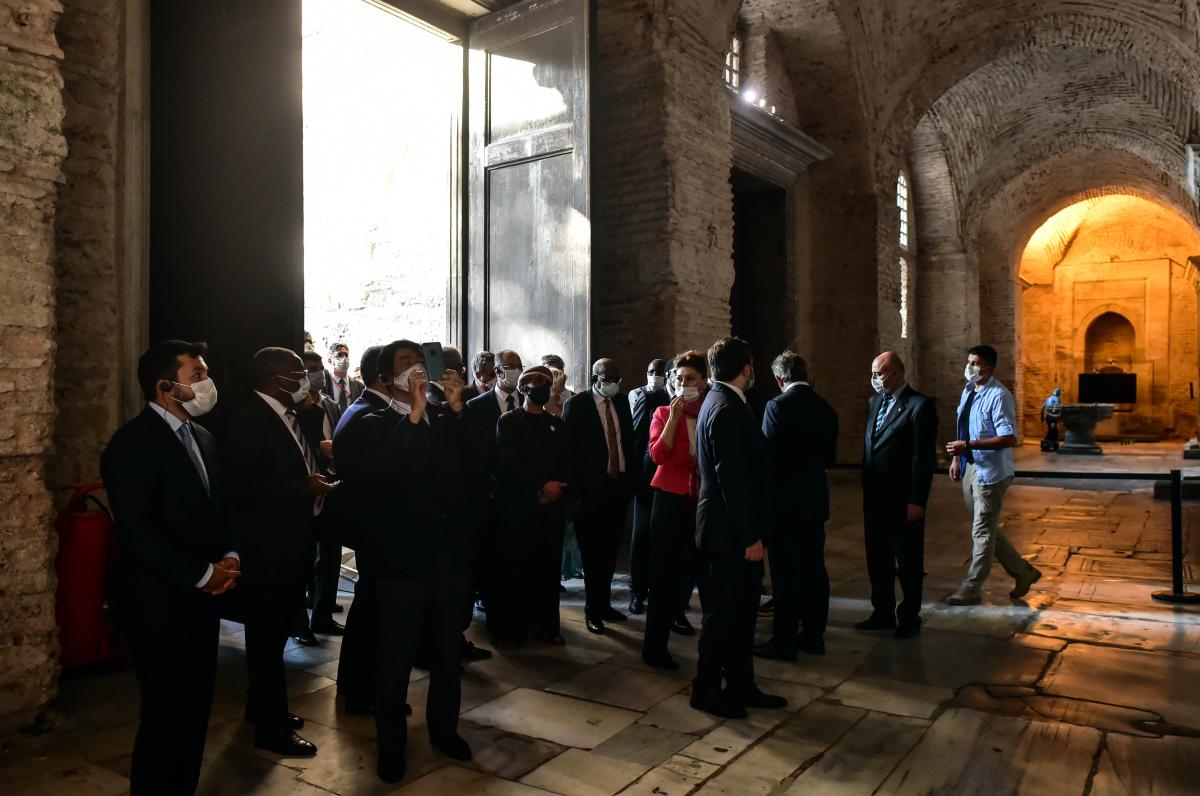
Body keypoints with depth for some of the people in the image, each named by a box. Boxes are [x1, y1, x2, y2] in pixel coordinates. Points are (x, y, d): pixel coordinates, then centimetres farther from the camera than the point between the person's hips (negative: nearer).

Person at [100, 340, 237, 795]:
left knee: (195, 708, 14)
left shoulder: (202, 437, 11)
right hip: (158, 602, -7)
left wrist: (228, 557, 0)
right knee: (166, 713, 3)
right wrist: (203, 574, -15)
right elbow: (138, 530, -19)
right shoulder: (133, 443, -14)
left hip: (201, 597, 7)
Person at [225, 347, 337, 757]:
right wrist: (305, 487, -23)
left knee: (277, 628, 20)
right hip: (267, 545, -9)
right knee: (267, 632, 3)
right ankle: (271, 725, 14)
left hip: (292, 541, 9)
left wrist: (319, 483, 1)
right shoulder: (249, 421, -15)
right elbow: (243, 486, -24)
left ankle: (263, 705, 36)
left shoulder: (289, 417, 12)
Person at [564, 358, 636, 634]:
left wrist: (631, 479, 6)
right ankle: (593, 610, 16)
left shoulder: (622, 402, 9)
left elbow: (628, 442, 13)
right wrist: (576, 492, -14)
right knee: (593, 551, 3)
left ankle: (604, 603, 28)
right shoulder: (577, 404, -8)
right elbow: (570, 449, -10)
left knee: (610, 549, 15)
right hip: (591, 488, -5)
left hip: (619, 485, 5)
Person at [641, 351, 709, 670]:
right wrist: (674, 417, -15)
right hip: (671, 498, -1)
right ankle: (655, 645, 14)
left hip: (704, 500, 1)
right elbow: (657, 455, -13)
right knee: (664, 572, 5)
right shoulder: (663, 413, 2)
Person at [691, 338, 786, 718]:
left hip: (733, 529, 10)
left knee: (742, 609, 17)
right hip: (731, 530, -10)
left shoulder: (719, 401, 12)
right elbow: (732, 480, -24)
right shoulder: (729, 410, -20)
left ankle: (741, 686, 28)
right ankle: (705, 690, 17)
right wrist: (750, 536, -21)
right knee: (724, 612, 3)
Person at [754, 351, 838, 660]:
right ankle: (813, 635, 22)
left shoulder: (777, 406, -15)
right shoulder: (825, 408, 5)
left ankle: (784, 641, 6)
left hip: (785, 501, -6)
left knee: (786, 573, 0)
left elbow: (769, 456, -14)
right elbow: (829, 455, 11)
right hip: (815, 499, 6)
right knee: (814, 568, 12)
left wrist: (766, 496, 2)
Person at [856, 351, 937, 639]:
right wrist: (866, 488, 11)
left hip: (903, 500, -7)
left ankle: (909, 617, 23)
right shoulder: (874, 403, 10)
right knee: (878, 559, 16)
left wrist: (916, 501, -17)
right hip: (875, 497, 7)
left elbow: (923, 458, -15)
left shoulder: (919, 406, -13)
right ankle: (883, 613, 30)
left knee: (908, 562, 8)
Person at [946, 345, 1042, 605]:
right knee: (985, 529, 18)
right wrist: (957, 457, 9)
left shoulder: (998, 396, -18)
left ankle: (971, 589, 11)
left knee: (983, 532, 1)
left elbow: (1009, 439, -24)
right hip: (970, 468, 9)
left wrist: (968, 445, -27)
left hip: (990, 472, -9)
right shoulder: (968, 391, 9)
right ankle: (1023, 571, 34)